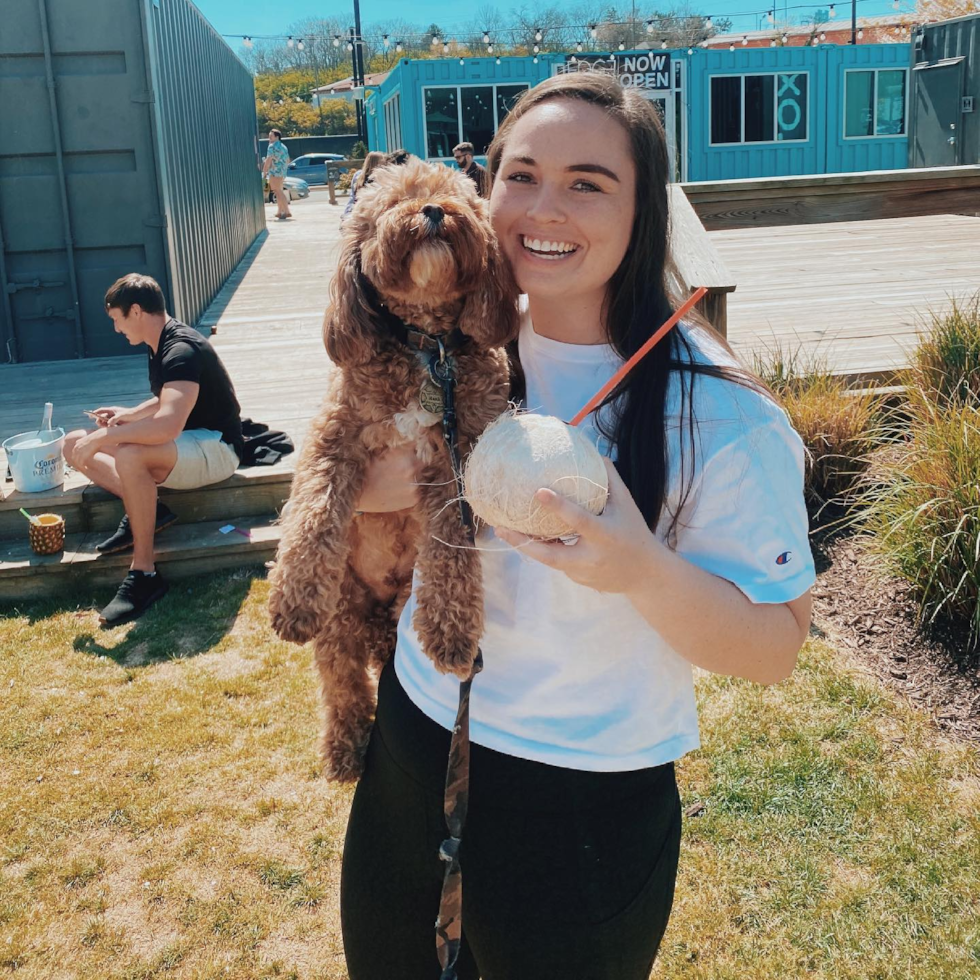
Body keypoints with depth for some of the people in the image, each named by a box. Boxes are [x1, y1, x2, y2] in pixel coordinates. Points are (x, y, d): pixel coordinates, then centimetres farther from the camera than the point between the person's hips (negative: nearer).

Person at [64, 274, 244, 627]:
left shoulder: (182, 350, -23)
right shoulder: (160, 346, 7)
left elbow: (168, 424, -38)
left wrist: (100, 438, -29)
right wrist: (129, 415, 7)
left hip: (214, 448, -10)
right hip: (184, 444, 10)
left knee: (129, 456, -38)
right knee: (74, 444, 4)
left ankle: (143, 574, -28)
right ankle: (146, 511, -10)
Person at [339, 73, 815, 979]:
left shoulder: (715, 411, -19)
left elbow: (776, 649, -16)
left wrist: (642, 571, -34)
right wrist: (378, 486, -13)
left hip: (586, 805, -4)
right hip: (414, 744, 5)